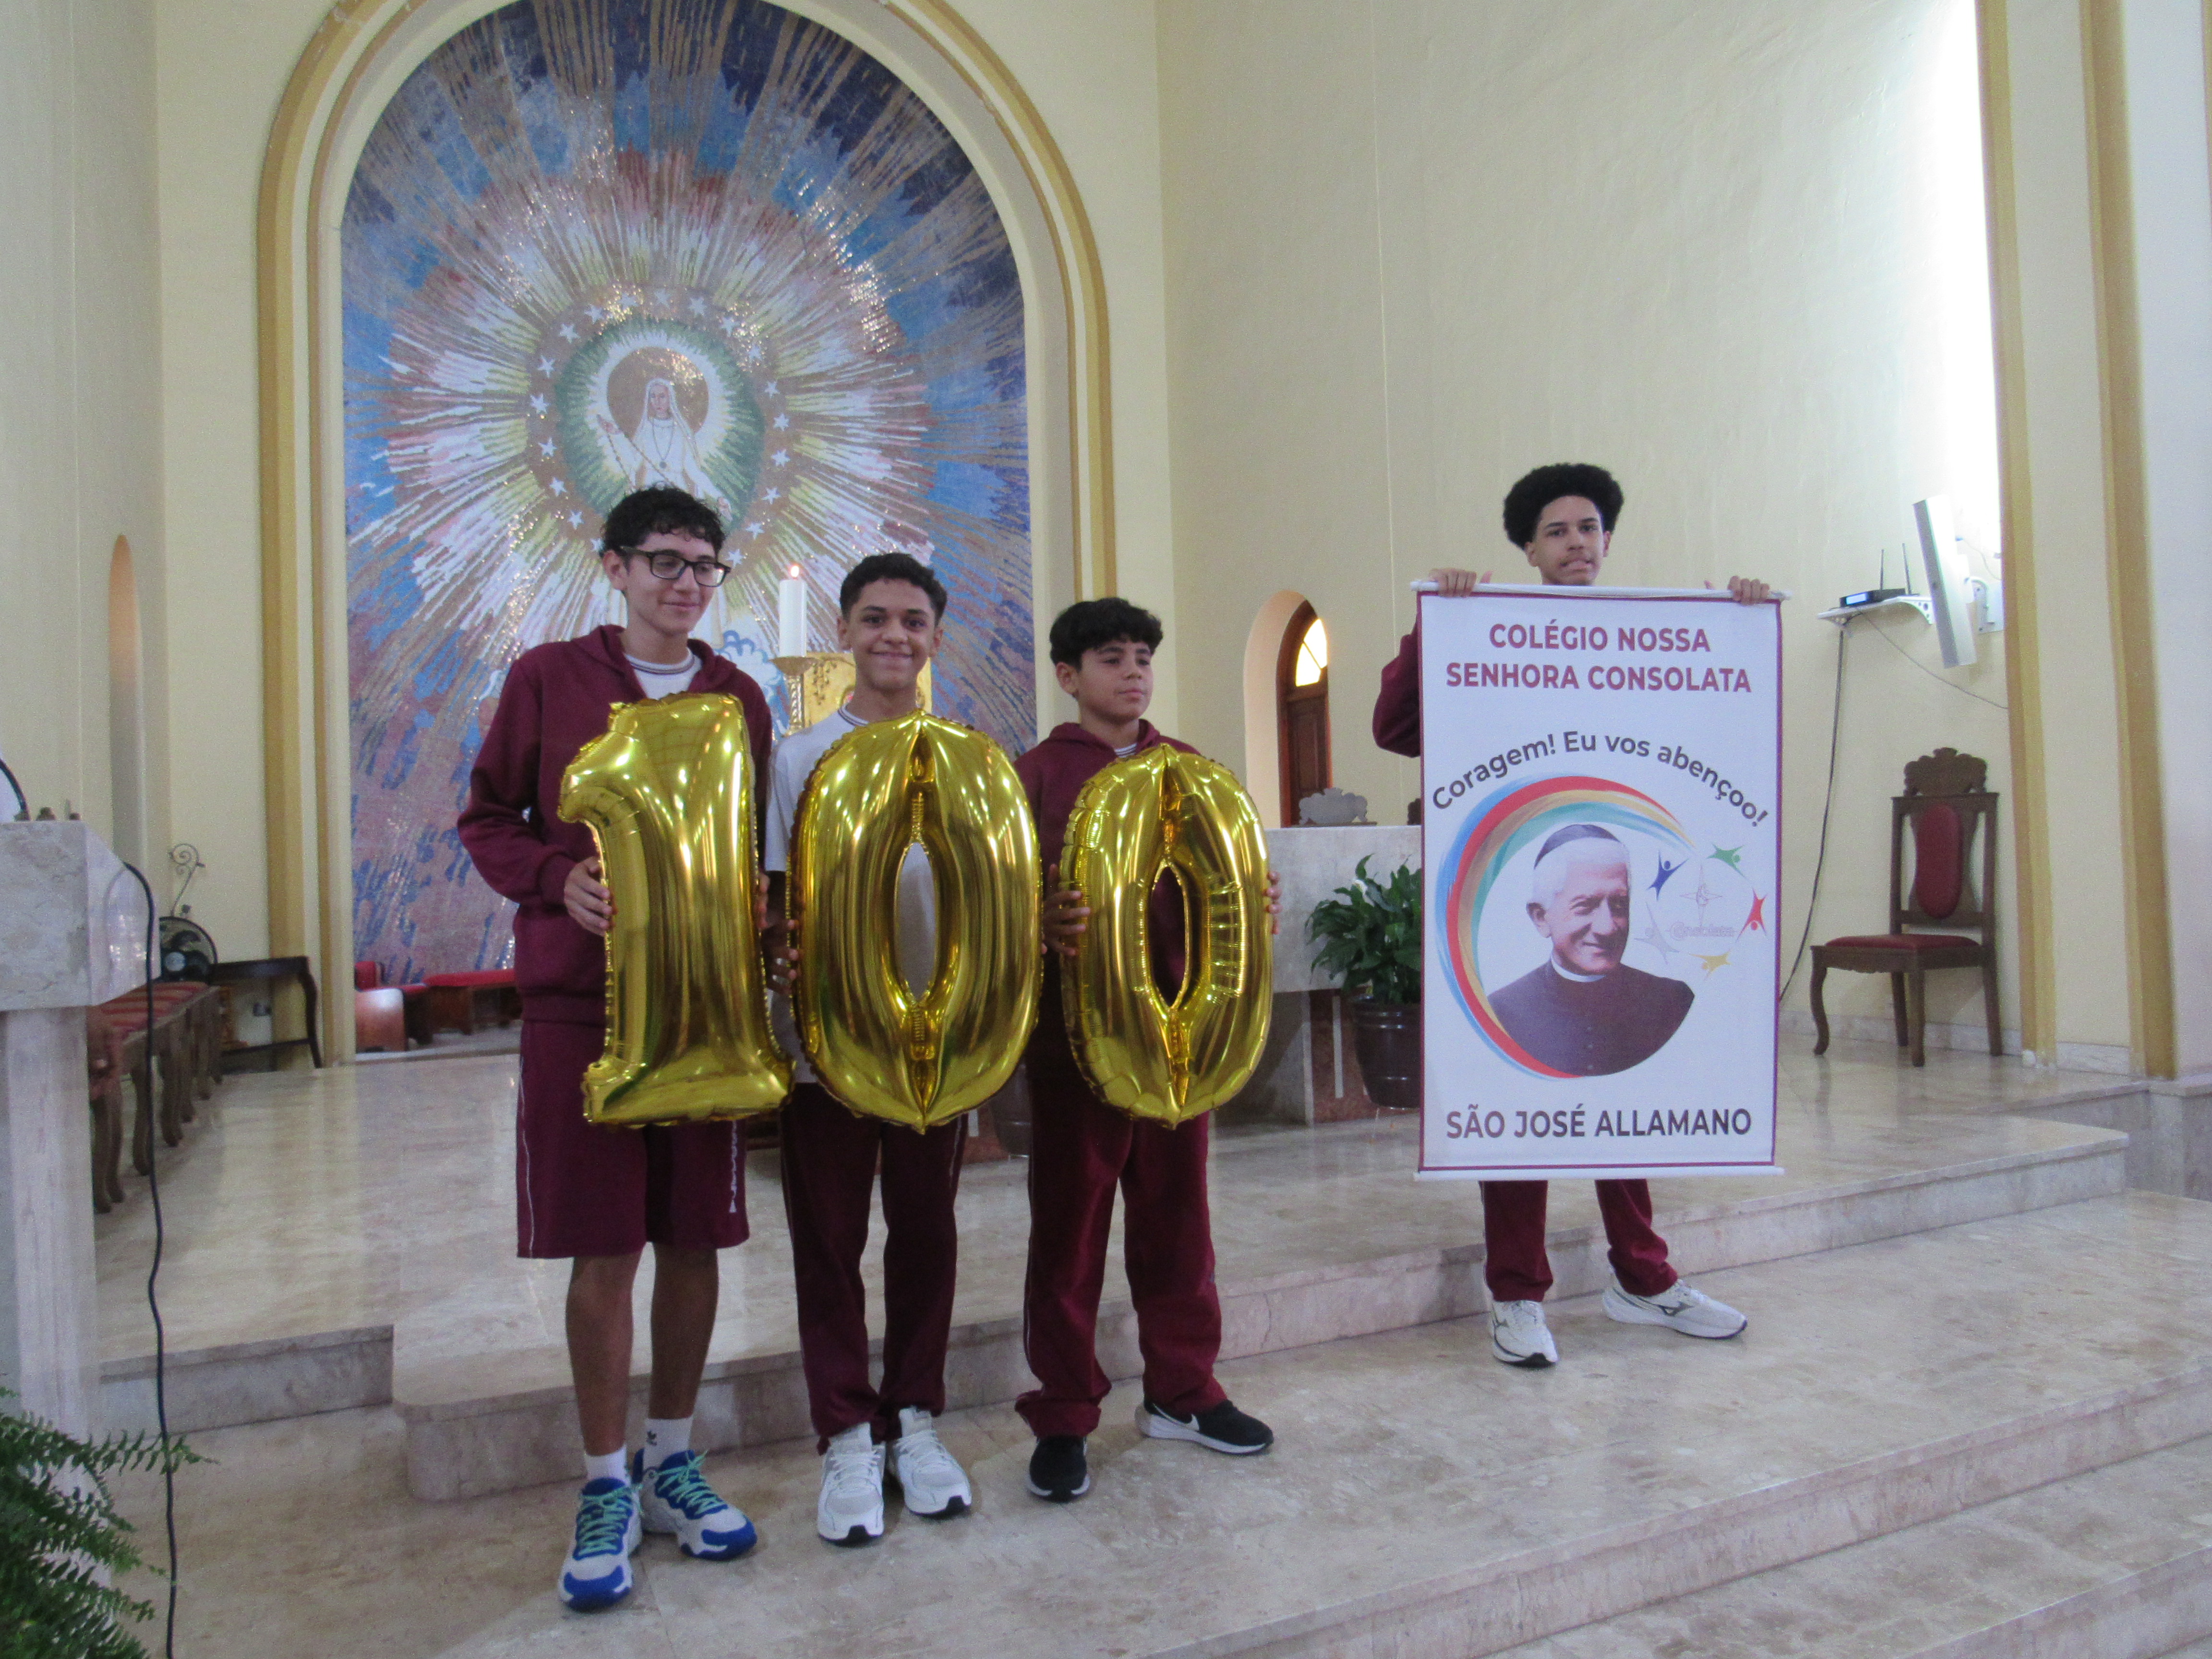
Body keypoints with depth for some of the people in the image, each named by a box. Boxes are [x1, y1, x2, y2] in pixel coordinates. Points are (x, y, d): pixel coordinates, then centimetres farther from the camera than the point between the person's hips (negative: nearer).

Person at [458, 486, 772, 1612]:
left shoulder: (740, 700, 9)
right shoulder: (547, 680, 2)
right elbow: (486, 819, 6)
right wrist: (558, 878, -13)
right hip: (581, 1003, -2)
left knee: (694, 1242, 9)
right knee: (602, 1255, 2)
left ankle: (671, 1459, 29)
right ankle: (606, 1487, 21)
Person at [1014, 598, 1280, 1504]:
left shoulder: (1188, 770, 12)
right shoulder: (1038, 773, -1)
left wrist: (1253, 904, -6)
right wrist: (1044, 922, -28)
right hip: (1077, 1029, -4)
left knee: (1177, 1211, 14)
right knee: (1070, 1223, 5)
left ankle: (1181, 1390, 31)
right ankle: (1062, 1419, 18)